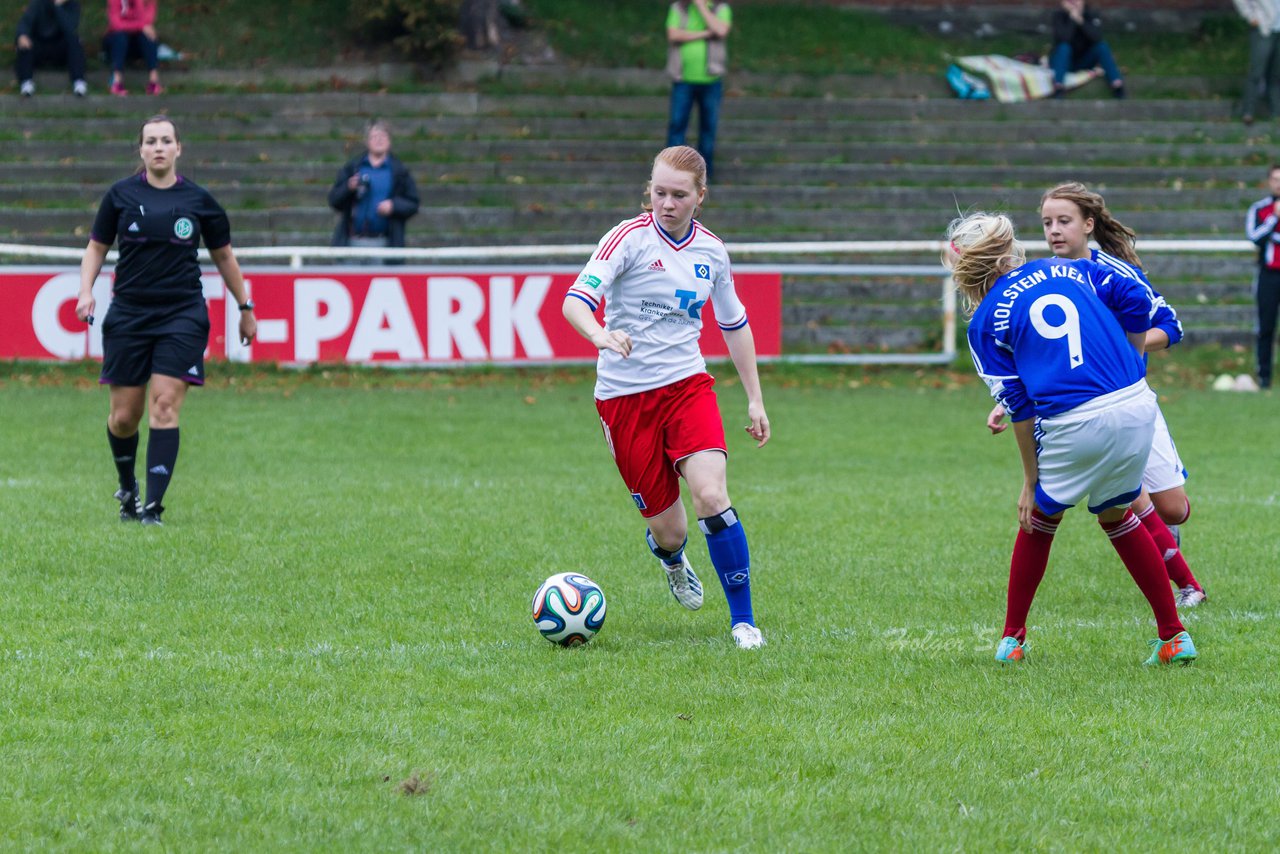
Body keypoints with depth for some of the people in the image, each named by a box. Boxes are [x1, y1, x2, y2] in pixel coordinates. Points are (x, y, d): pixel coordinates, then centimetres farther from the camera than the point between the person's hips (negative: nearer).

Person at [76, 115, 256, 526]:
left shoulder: (198, 200, 3)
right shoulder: (121, 195, 3)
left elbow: (223, 255, 14)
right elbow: (96, 247, 11)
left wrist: (245, 308, 19)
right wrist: (86, 290, -6)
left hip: (182, 316, -1)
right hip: (128, 314, 1)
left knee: (165, 406, -13)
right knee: (123, 416, 3)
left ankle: (153, 505, -13)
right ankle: (127, 489, 31)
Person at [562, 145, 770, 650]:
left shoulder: (711, 251, 5)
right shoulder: (630, 238, -10)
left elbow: (734, 325, 19)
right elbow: (575, 301, -22)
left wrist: (755, 399, 17)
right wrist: (601, 335, -44)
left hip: (687, 385, 2)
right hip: (624, 395, -2)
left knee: (711, 497, -21)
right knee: (667, 529, 2)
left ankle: (742, 621, -10)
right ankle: (672, 560, 42)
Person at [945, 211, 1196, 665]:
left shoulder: (984, 324, 6)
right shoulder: (1066, 270, 15)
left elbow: (1019, 409, 5)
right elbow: (1137, 301, 7)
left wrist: (1031, 482, 12)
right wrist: (1131, 365, 23)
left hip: (1075, 424, -4)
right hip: (1138, 405, 4)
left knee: (1040, 517, 22)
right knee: (1116, 515, 26)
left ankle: (1012, 639, 29)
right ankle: (1174, 636, 23)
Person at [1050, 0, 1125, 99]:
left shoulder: (1090, 14, -10)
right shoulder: (1059, 15, -14)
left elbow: (1097, 37, -28)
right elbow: (1063, 39, -30)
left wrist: (1080, 20, -37)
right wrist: (1072, 19, -35)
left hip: (1084, 61, 2)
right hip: (1065, 62, -2)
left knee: (1102, 46, -22)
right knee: (1064, 47, -32)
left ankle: (1117, 85, -33)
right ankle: (1058, 86, -49)